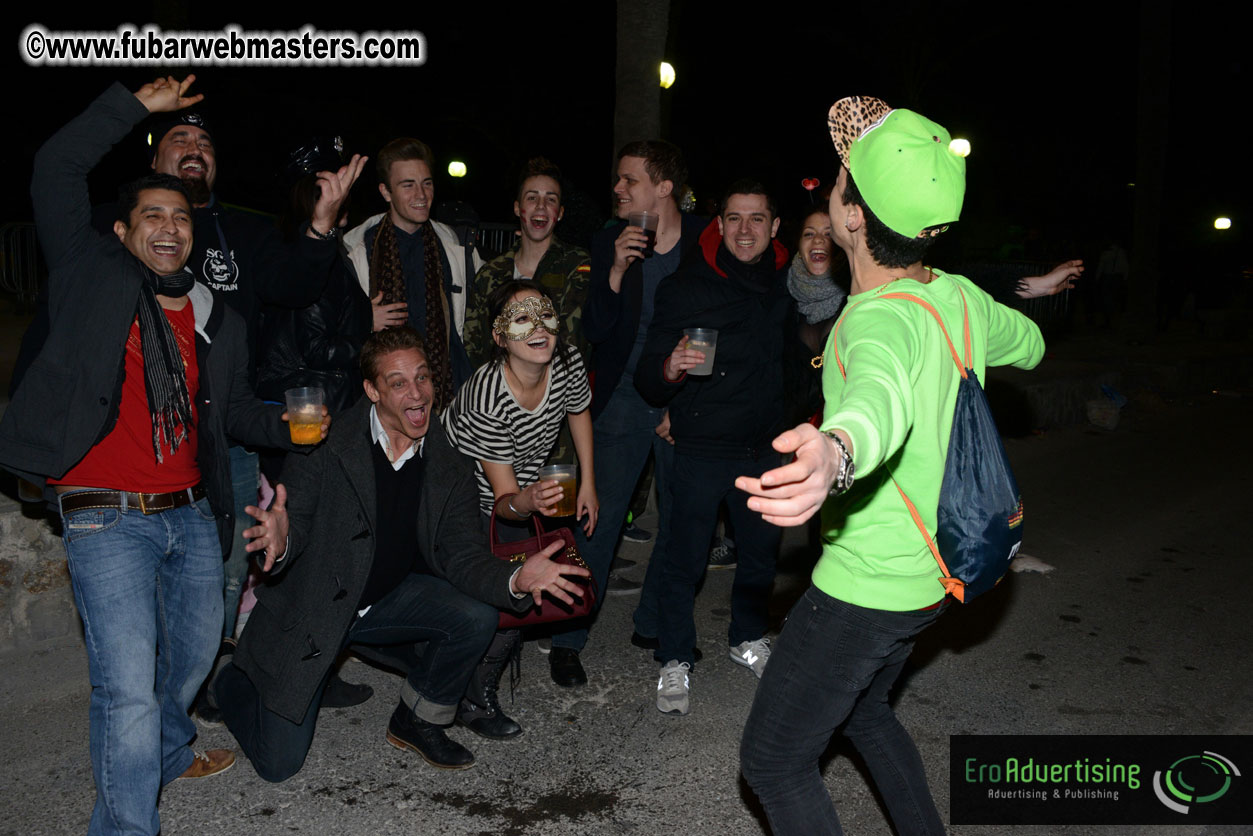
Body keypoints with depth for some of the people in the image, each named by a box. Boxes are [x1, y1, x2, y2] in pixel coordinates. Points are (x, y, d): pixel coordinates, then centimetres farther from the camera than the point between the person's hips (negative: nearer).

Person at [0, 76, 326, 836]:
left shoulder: (218, 321, 12)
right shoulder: (93, 276, 0)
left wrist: (286, 425, 0)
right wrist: (136, 107, -4)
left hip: (192, 515, 6)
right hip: (107, 520, -5)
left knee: (196, 652, 20)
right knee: (129, 683, -9)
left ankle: (167, 752, 48)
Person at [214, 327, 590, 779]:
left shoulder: (449, 467, -9)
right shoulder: (328, 442, -20)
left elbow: (461, 554, -13)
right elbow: (293, 527, -19)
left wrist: (515, 579, -33)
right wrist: (281, 541, -45)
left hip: (385, 600, 4)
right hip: (307, 610, -3)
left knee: (477, 617, -20)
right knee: (279, 764, -3)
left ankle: (415, 722, 7)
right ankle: (236, 680, 31)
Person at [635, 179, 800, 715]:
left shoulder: (785, 283, 2)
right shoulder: (685, 287, -13)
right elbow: (649, 384, -16)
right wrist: (670, 370, -37)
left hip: (763, 448, 5)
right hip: (701, 450, -5)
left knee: (761, 550, 18)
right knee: (686, 560, 2)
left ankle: (748, 638, 41)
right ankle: (675, 661, 21)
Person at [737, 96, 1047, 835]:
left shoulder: (882, 315, -28)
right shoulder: (961, 296, -2)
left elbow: (885, 394, -52)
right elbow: (1030, 346, 20)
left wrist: (839, 450, -74)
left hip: (869, 584, -9)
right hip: (936, 568, 9)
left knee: (774, 760, 7)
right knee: (862, 708, 32)